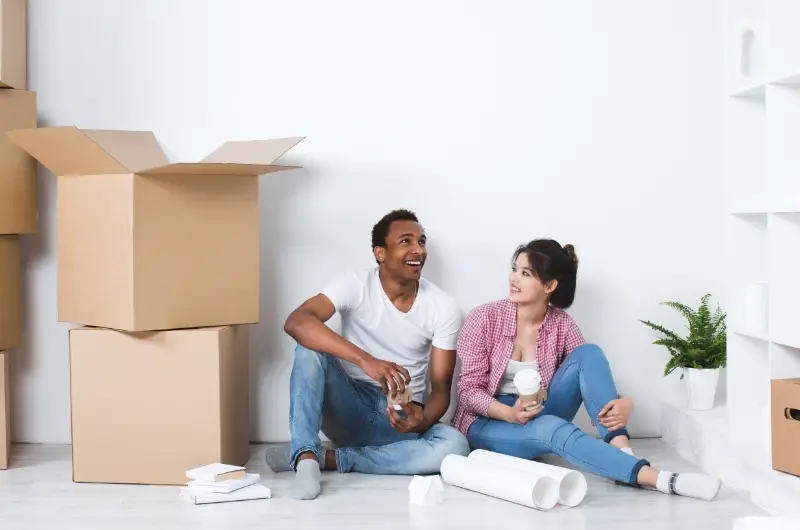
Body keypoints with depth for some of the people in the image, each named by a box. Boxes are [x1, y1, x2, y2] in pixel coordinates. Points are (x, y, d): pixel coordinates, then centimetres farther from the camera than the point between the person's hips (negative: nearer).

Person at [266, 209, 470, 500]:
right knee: (311, 348, -27)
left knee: (454, 446, -31)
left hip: (400, 417, 1)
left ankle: (327, 458, -22)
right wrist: (366, 360, -43)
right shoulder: (355, 286, -12)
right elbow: (296, 322, -30)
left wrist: (423, 419, -31)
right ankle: (305, 457, -34)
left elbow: (441, 388, -6)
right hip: (349, 409, -1)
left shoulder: (445, 308, -8)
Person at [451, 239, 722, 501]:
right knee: (553, 428, -37)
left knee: (589, 353, -19)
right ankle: (658, 479, -46)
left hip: (538, 417, 4)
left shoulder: (562, 325, -5)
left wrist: (624, 403, -31)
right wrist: (510, 413, -32)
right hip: (488, 423, -3)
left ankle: (621, 451, -34)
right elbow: (469, 390, -12)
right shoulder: (484, 318, -12)